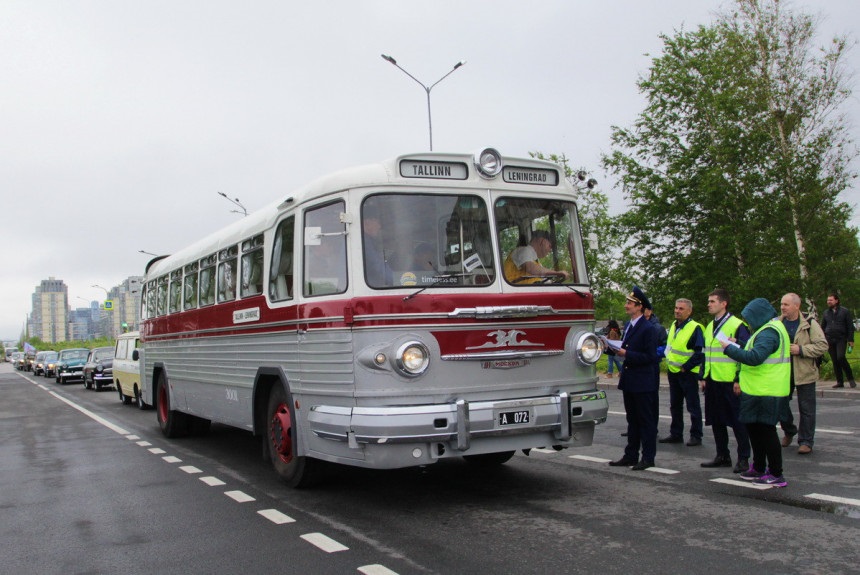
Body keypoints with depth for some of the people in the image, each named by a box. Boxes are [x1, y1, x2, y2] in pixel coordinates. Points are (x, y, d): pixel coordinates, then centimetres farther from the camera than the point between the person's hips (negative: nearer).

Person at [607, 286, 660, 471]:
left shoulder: (648, 329, -14)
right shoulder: (629, 327, 13)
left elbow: (650, 356, -18)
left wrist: (626, 354, -22)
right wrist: (610, 348, 2)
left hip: (642, 382, -9)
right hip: (629, 381, 9)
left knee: (646, 420, 2)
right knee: (632, 420, 14)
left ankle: (648, 457, 9)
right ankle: (630, 456, 21)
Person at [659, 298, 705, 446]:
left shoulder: (695, 328, -14)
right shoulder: (673, 326, 10)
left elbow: (700, 353, -17)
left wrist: (685, 367, -16)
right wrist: (669, 362, 12)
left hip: (688, 373, -8)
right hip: (673, 373, 8)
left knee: (693, 406, 1)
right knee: (675, 405, 14)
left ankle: (696, 436, 9)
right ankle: (676, 434, 22)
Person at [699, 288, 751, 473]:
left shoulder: (737, 325, -9)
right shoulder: (709, 327, 15)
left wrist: (739, 380, -15)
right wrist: (703, 377, 15)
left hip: (730, 382, -8)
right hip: (712, 382, 8)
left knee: (737, 421, 0)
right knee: (716, 421, 12)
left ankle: (743, 459, 9)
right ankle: (722, 456, 22)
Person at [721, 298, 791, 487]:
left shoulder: (769, 332, -19)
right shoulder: (770, 328, 16)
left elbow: (755, 357, -30)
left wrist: (730, 348, -21)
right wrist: (737, 347, 8)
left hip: (767, 393, -11)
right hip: (759, 391, 11)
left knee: (766, 431, -3)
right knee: (754, 428, 19)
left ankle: (776, 475, 6)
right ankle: (759, 468, 31)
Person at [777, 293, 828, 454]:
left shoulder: (810, 324, -7)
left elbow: (822, 346, -11)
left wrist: (801, 350, -20)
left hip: (804, 373, -4)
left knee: (806, 409, 2)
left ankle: (806, 441, 14)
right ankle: (789, 431, 34)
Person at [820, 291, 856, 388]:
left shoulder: (844, 311, 1)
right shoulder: (826, 312, 13)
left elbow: (850, 326, 0)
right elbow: (822, 327, 18)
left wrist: (851, 339, -6)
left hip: (841, 339, -4)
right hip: (830, 340, 4)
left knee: (841, 357, -21)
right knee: (834, 361, 4)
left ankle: (850, 378, -6)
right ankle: (840, 382, 11)